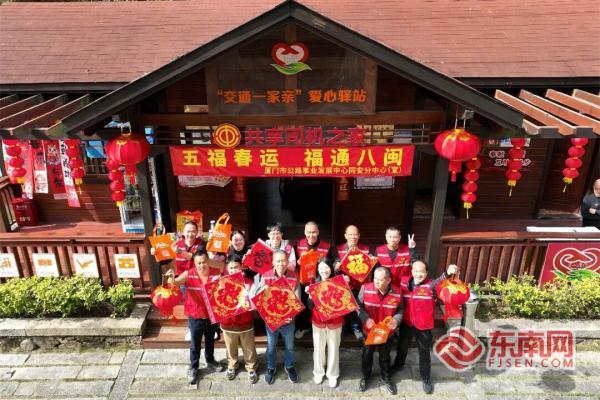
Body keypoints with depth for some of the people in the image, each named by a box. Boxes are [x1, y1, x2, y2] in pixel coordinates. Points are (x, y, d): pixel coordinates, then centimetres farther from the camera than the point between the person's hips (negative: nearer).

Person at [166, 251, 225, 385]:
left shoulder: (216, 273, -14)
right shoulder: (188, 274, -16)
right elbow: (175, 283, -28)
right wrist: (171, 278, -50)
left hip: (211, 314, 2)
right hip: (195, 315, -2)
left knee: (210, 340, 24)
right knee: (195, 343, 15)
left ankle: (210, 360, 50)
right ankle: (193, 368, 36)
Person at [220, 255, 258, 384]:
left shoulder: (248, 282, -11)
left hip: (245, 322, -1)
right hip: (228, 323, 1)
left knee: (249, 349, 16)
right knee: (231, 348, 22)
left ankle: (251, 368, 38)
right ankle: (231, 366, 47)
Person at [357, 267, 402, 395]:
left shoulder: (397, 293, -17)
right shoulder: (365, 288, -21)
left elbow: (400, 310, -1)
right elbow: (358, 306, -10)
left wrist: (396, 320, -21)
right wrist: (365, 318, -26)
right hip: (369, 330, 0)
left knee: (385, 356, 22)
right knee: (367, 354, 22)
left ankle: (386, 377, 48)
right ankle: (365, 376, 47)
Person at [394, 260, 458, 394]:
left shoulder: (430, 285, -19)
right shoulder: (404, 282, -8)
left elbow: (439, 281, -40)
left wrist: (447, 273, -59)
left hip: (424, 326, -3)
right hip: (406, 323, 3)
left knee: (424, 353, 15)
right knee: (402, 347, 26)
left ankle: (426, 378, 38)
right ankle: (398, 365, 54)